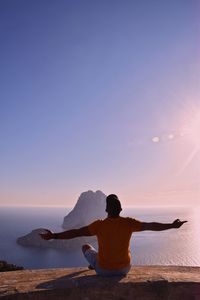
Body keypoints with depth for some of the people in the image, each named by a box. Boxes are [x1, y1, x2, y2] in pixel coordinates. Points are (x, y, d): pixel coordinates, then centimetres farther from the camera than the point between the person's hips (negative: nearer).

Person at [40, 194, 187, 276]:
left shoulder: (99, 225, -23)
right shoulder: (129, 223, -18)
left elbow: (76, 232, -24)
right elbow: (151, 225, -12)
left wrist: (53, 236, -19)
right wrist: (172, 226, 0)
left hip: (103, 270, -2)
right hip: (124, 269, 2)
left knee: (86, 246, 24)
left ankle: (93, 265, 53)